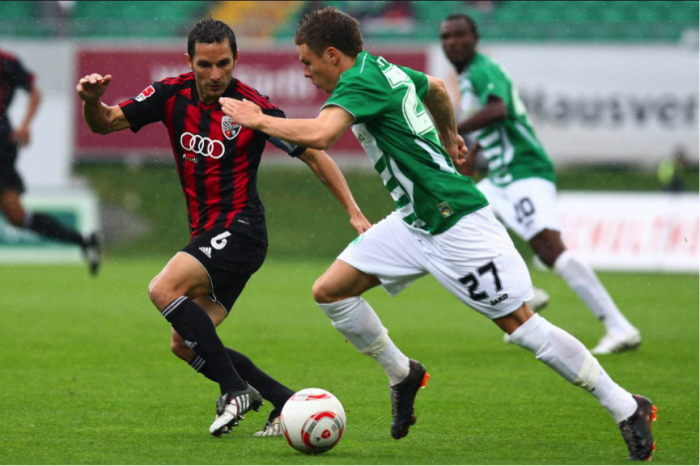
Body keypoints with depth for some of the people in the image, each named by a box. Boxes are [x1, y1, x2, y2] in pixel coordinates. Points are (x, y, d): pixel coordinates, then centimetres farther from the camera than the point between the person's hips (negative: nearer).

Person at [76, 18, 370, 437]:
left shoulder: (252, 107, -13)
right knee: (185, 345, 4)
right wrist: (92, 101, -22)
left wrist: (354, 211, -8)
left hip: (239, 227, -7)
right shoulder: (172, 96, 1)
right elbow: (104, 124, 2)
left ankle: (236, 389, -21)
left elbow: (312, 153, -4)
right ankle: (287, 402, 8)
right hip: (206, 233, 7)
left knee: (163, 289, -26)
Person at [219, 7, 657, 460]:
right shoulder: (383, 70, 10)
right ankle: (402, 374, 21)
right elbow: (437, 88, 29)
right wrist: (449, 136, 45)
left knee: (520, 324, -8)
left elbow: (318, 135, -35)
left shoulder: (359, 81, -18)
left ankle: (628, 409, 1)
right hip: (415, 222, 10)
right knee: (330, 290, 3)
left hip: (457, 223, -10)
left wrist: (259, 119, -19)